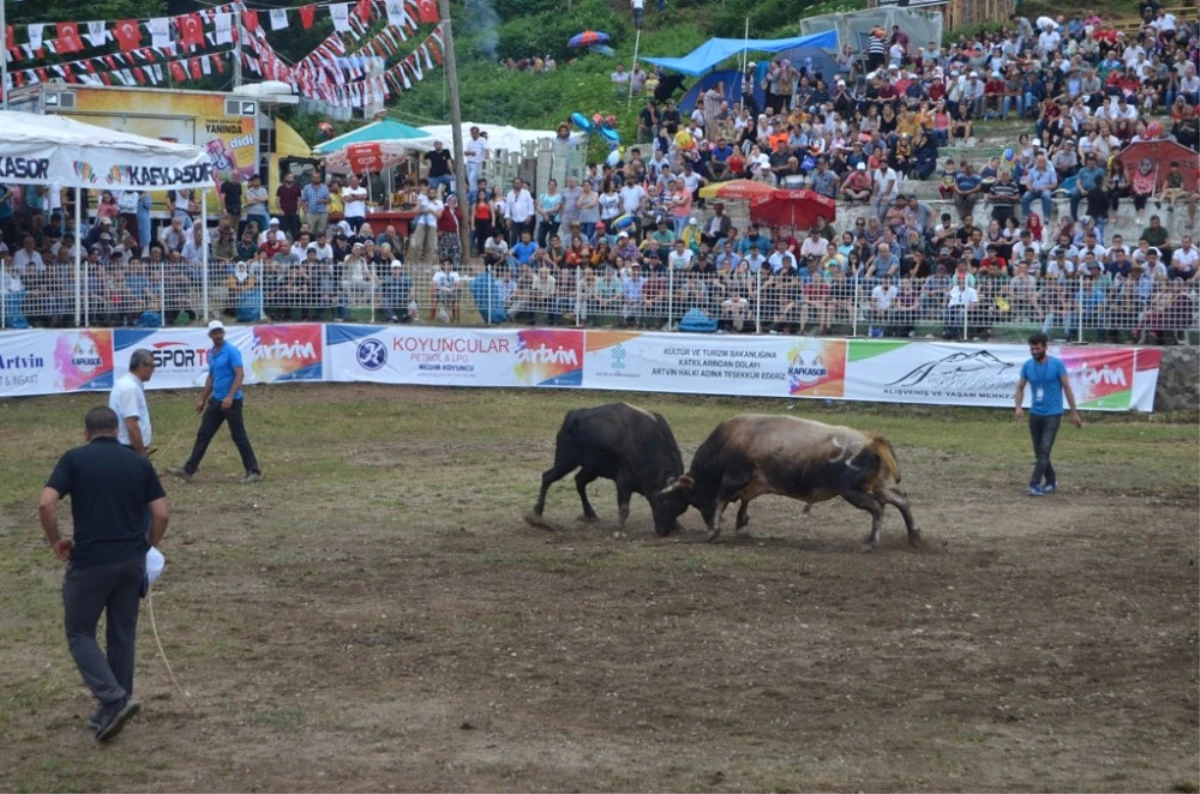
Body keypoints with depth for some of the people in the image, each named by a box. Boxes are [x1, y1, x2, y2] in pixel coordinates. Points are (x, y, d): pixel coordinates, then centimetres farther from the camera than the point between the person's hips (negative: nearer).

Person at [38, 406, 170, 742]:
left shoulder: (74, 459, -3)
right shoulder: (139, 462, 6)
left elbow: (46, 503, -15)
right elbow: (161, 513, 1)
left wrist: (56, 542, 0)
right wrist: (148, 548, 16)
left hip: (90, 561, -4)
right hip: (132, 560, 4)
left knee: (80, 632, 8)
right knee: (123, 635, 16)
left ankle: (113, 699, -8)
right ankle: (114, 707, 21)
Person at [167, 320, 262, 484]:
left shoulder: (231, 351, -13)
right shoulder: (211, 354, 12)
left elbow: (240, 374, -20)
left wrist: (230, 397, -29)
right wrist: (202, 399, 22)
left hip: (231, 401, -8)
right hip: (216, 401, 8)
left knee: (239, 437, -3)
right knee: (203, 434, 7)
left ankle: (254, 472, 5)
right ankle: (188, 471, 9)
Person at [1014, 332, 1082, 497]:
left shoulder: (1057, 364, -10)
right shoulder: (1027, 366, 0)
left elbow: (1067, 388, -4)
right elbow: (1020, 387, 9)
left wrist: (1074, 412, -3)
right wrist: (1019, 406, -9)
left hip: (1053, 414, -5)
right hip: (1035, 414, 5)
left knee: (1044, 450, -14)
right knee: (1039, 452, 10)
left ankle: (1035, 484, -18)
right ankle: (1051, 482, 26)